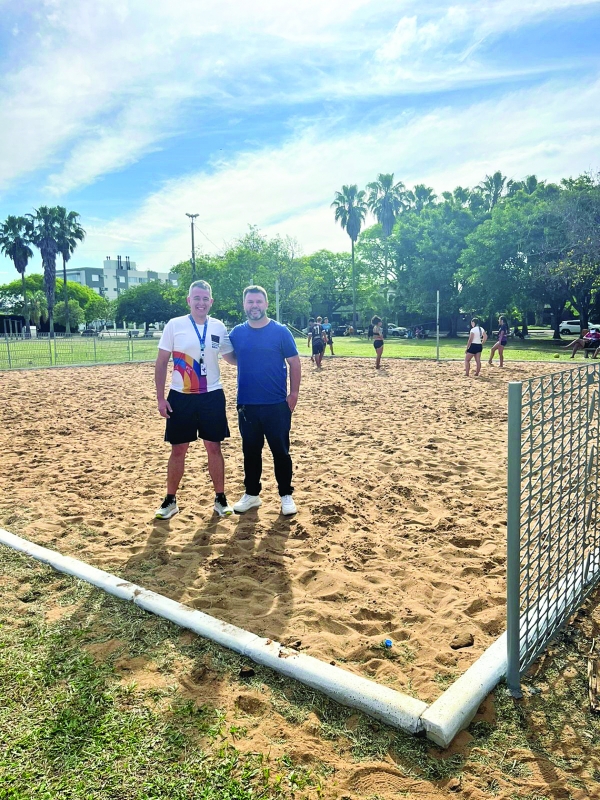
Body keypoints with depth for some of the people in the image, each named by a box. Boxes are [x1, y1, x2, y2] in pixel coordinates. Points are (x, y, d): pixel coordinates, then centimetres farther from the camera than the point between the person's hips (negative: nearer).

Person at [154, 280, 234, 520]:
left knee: (214, 447, 7)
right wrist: (160, 397, -6)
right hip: (180, 397, -1)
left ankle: (220, 498, 20)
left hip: (212, 397, 2)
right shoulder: (174, 325, -4)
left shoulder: (219, 327, 2)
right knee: (178, 449, 6)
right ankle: (170, 501, 21)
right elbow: (161, 363, -2)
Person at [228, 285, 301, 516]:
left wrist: (294, 393, -9)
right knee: (250, 450, 13)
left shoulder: (280, 331, -5)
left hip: (277, 404, -3)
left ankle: (286, 495, 19)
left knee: (280, 450, 5)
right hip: (247, 404, 3)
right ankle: (251, 494, 27)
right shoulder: (237, 332, 5)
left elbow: (294, 363, -2)